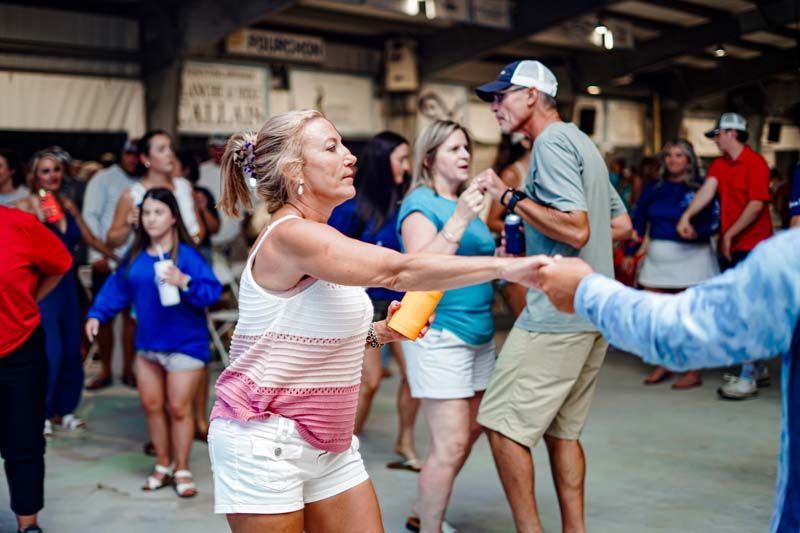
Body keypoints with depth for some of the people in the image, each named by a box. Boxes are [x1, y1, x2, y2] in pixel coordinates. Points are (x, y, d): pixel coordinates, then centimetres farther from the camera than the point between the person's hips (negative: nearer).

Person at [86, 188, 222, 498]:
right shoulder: (136, 256, 4)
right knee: (151, 405, 13)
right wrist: (97, 314, 0)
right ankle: (163, 465, 30)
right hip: (147, 343, 6)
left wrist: (185, 283, -37)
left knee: (178, 408, 1)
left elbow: (212, 291, -22)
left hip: (185, 344, -6)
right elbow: (117, 288, 10)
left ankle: (182, 470, 18)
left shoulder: (187, 254, -15)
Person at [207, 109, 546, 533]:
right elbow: (397, 271, -34)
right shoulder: (290, 235, -21)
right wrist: (505, 266, -34)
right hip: (265, 442, -9)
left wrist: (377, 333, 3)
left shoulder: (315, 237, 9)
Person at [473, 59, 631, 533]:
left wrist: (511, 197, -15)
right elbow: (622, 225, 22)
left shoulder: (551, 142, -12)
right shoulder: (582, 143, 18)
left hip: (558, 314, -10)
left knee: (504, 423, -3)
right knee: (562, 428, 15)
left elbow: (576, 229, -23)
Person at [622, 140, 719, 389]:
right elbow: (638, 221, 11)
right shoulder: (654, 188, 9)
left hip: (691, 257, -5)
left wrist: (694, 231, -26)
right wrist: (630, 253, 7)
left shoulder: (700, 187, -4)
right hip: (657, 258, 5)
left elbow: (714, 222, -9)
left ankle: (693, 372, 10)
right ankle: (662, 365, 22)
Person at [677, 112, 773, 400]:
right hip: (728, 246, 8)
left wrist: (730, 234, -14)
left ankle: (748, 378, -4)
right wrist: (686, 216, -20)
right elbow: (707, 189, -4)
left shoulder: (755, 163, -11)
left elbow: (757, 203, -16)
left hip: (752, 245, -8)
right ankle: (758, 369, 25)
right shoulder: (719, 164, 11)